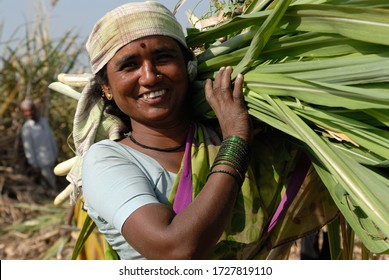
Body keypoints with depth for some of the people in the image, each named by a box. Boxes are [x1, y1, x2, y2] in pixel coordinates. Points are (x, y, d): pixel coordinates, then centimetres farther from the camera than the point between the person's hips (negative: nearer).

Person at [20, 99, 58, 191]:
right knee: (51, 185, 3)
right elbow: (28, 148, -17)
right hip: (41, 162, -6)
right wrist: (34, 165, -13)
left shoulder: (44, 121, -1)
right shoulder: (26, 128, -22)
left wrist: (55, 155, 13)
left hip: (51, 159, 6)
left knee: (53, 181, 19)